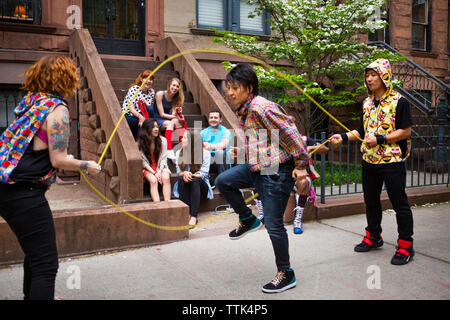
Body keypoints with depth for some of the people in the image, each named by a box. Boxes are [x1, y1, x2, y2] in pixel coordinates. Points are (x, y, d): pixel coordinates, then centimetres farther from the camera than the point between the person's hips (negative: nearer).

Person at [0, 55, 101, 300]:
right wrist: (85, 165, 2)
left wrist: (64, 159, 26)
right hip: (24, 192, -10)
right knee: (46, 263, -5)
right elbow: (58, 160, -15)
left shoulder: (30, 100, 13)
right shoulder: (58, 109, -13)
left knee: (35, 253, 27)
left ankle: (32, 295, 46)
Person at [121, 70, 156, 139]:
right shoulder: (134, 89, -11)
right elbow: (131, 108, -21)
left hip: (141, 115, 5)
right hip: (127, 116, -5)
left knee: (150, 109, -26)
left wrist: (145, 102, -22)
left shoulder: (151, 92, 4)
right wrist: (140, 116, -40)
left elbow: (150, 109, 0)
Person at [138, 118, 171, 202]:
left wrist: (160, 171, -16)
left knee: (166, 178, -30)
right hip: (147, 168, -2)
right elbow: (143, 161, -6)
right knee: (153, 180, -32)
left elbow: (163, 158, 1)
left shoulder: (162, 140, 2)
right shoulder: (140, 143, -4)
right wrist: (154, 173, -18)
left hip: (160, 167, 2)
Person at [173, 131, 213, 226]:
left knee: (195, 180, -35)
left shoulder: (205, 153, -7)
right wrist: (184, 173, -25)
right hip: (184, 186, 3)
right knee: (182, 179, -30)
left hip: (201, 185, -2)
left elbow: (203, 173, -12)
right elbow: (179, 172, -1)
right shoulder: (179, 153, 3)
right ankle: (187, 213, -34)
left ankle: (194, 216, -40)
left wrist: (191, 175, -29)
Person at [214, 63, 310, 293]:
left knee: (273, 225, -1)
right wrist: (240, 151, 8)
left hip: (277, 172, -9)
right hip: (255, 168, 9)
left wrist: (300, 166, -19)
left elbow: (290, 133, -22)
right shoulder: (243, 111, 10)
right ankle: (248, 220, 19)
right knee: (223, 182, 2)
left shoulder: (262, 108, -20)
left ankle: (286, 274, 16)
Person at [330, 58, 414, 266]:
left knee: (399, 203, 0)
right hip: (369, 161, 7)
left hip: (392, 161, -7)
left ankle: (405, 245, 12)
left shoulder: (398, 101, -8)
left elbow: (406, 132, -11)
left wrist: (380, 139, -19)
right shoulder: (367, 103, 13)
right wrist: (344, 137, 3)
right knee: (371, 201, 17)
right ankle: (373, 237, 34)